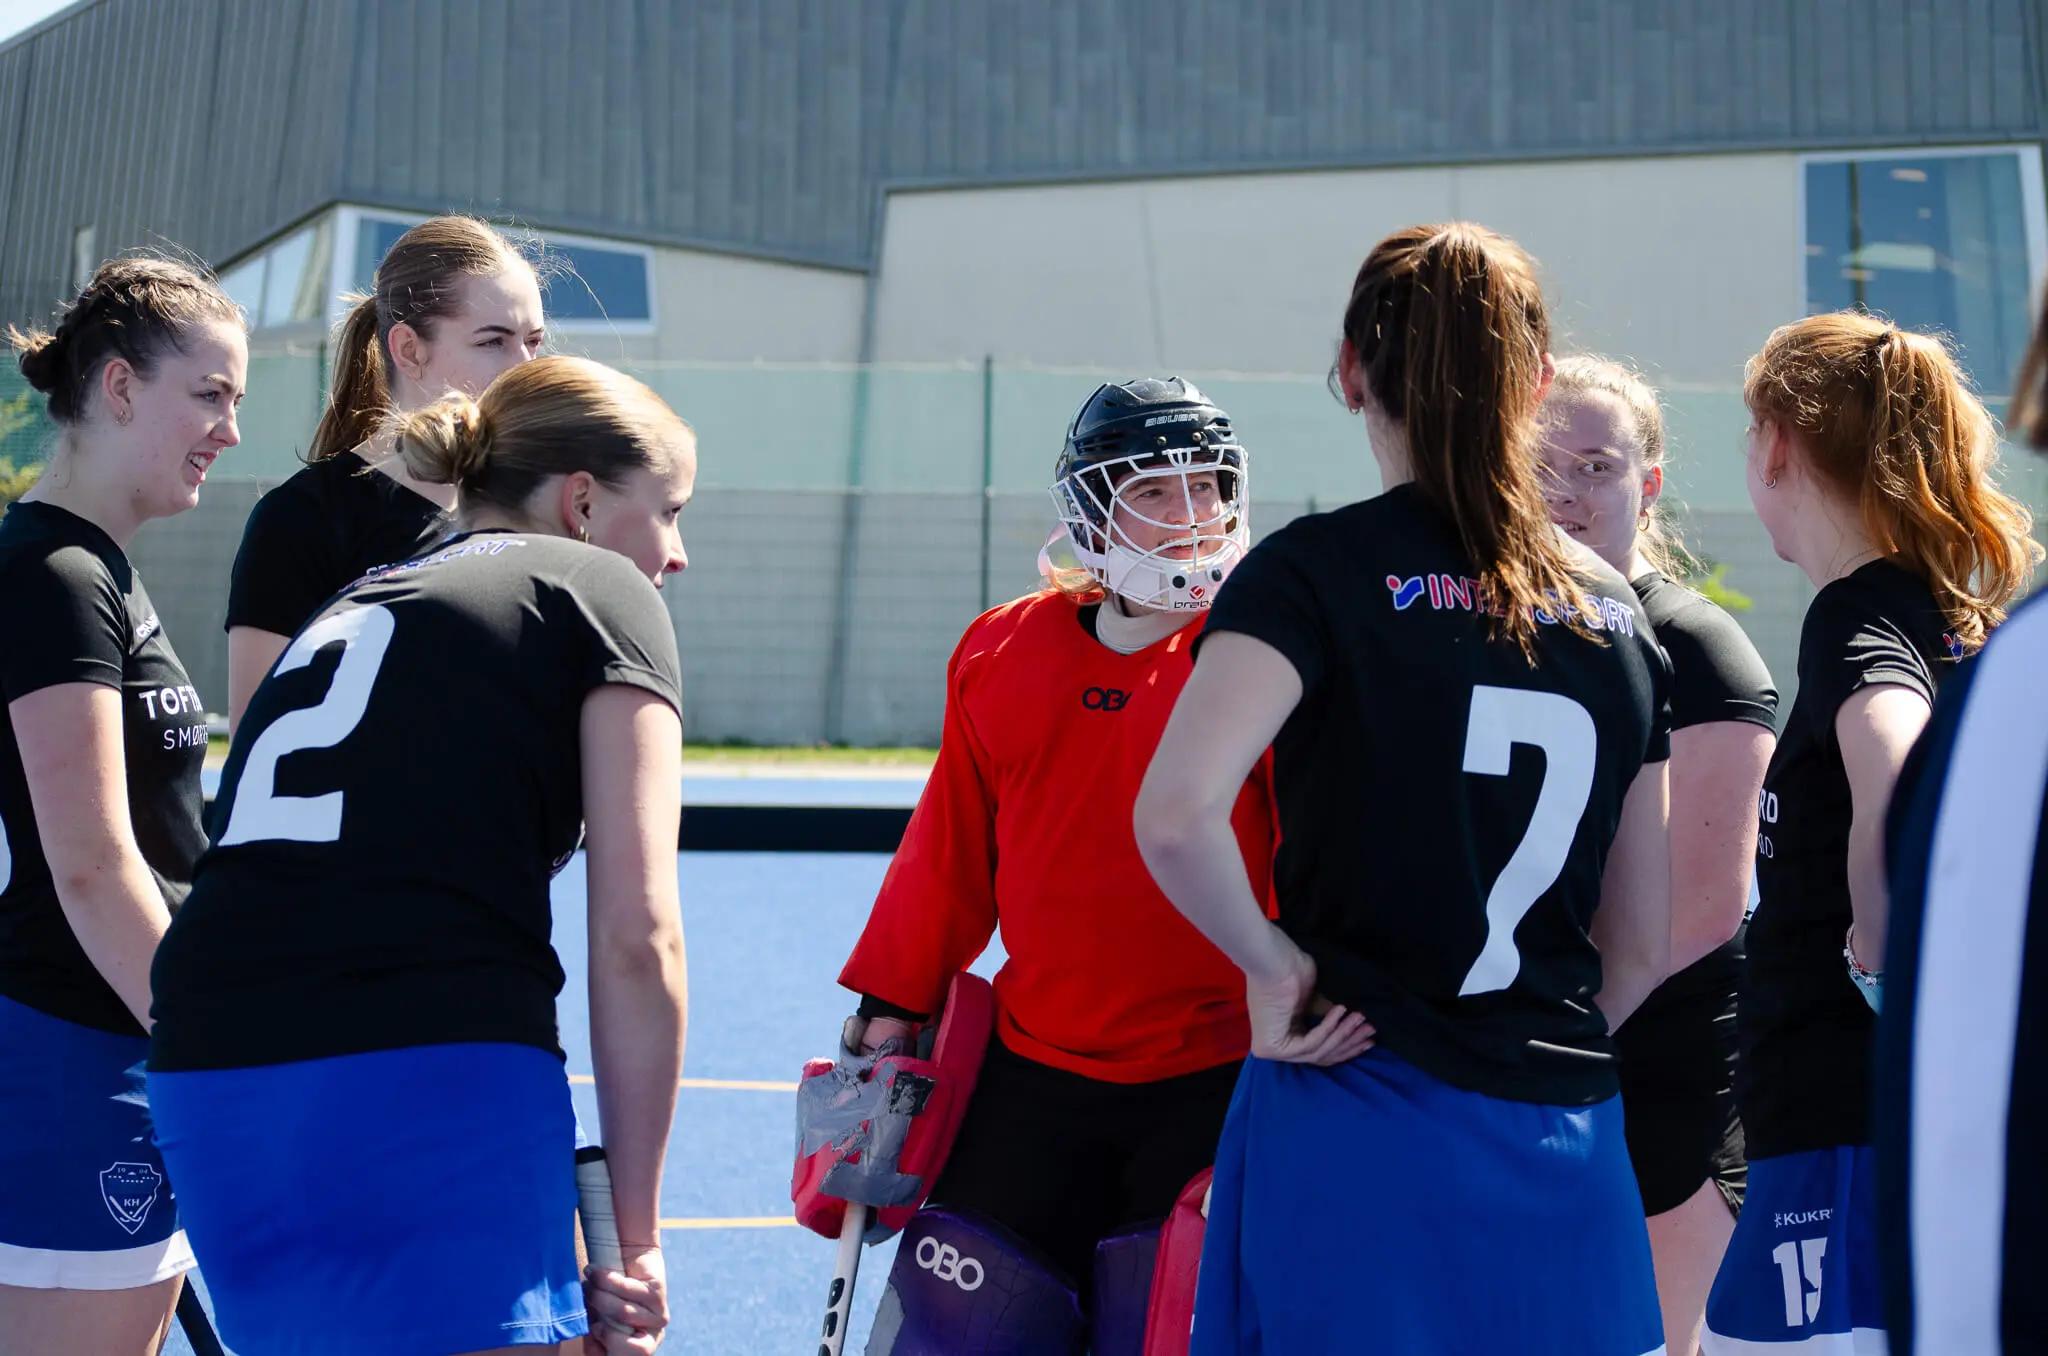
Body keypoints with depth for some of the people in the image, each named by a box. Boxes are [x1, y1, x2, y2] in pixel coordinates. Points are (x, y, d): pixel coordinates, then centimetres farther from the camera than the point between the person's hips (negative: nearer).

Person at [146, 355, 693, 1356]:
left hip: (206, 1103, 7)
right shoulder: (599, 591, 9)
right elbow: (636, 936, -2)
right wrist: (634, 1234, 2)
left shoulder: (350, 609, 28)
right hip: (431, 1087, -7)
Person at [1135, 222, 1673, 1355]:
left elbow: (1174, 816, -23)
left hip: (1355, 1132, -4)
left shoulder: (1317, 570, -6)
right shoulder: (1613, 613, 10)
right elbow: (1639, 950, 13)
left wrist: (1275, 965, -9)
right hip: (1567, 1155, 5)